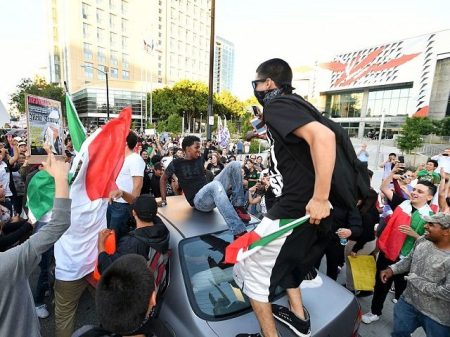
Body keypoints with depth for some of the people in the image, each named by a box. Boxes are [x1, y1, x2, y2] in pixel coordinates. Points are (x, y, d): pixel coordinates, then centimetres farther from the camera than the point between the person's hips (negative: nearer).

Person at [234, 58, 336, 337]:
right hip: (301, 206, 10)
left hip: (296, 209, -10)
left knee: (250, 267, 6)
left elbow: (323, 136, -31)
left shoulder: (276, 105, -14)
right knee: (284, 257, 30)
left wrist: (320, 198, -30)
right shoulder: (290, 105, 15)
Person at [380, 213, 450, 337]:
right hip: (409, 302, 5)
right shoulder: (423, 240, -9)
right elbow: (409, 260, 7)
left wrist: (414, 279, -20)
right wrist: (391, 269, -6)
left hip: (437, 317, -5)